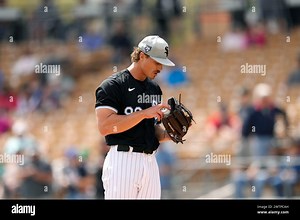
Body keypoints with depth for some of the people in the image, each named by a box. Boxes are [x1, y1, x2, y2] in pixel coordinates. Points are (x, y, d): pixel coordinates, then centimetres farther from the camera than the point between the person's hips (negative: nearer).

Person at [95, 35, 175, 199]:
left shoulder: (154, 88, 18)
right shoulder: (112, 85, -6)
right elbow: (104, 127, -18)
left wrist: (168, 134, 2)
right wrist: (145, 113, -18)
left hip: (150, 161, 7)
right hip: (123, 160, -7)